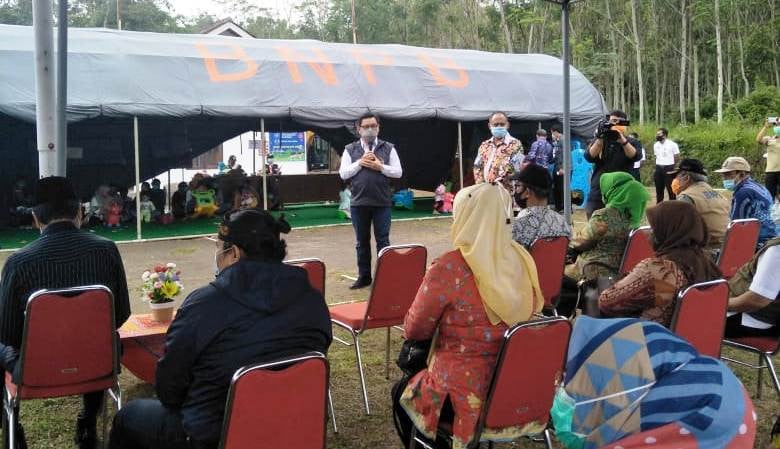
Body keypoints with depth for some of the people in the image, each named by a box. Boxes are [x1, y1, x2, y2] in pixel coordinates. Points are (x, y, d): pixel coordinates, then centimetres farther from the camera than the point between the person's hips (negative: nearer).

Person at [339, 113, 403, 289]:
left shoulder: (388, 148, 5)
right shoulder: (350, 149, 6)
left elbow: (398, 172, 0)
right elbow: (343, 174, 0)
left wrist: (380, 166, -12)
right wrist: (360, 162, -11)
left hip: (382, 202, -1)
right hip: (358, 202, 1)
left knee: (383, 240, 2)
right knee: (362, 241, 10)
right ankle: (364, 276, 19)